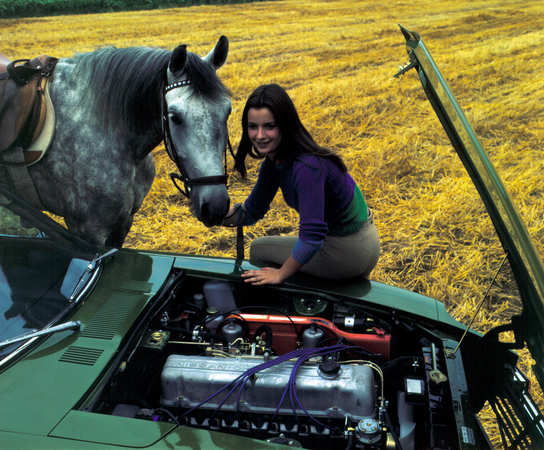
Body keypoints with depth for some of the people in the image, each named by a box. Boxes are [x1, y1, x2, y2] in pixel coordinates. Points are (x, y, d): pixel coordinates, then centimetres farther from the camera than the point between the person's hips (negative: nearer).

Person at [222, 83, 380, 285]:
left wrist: (280, 275, -22)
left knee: (259, 249, 4)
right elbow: (252, 212, 5)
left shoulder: (307, 166, -32)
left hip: (348, 252, -8)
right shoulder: (273, 162, -4)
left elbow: (312, 238, -35)